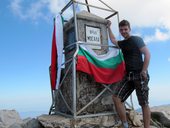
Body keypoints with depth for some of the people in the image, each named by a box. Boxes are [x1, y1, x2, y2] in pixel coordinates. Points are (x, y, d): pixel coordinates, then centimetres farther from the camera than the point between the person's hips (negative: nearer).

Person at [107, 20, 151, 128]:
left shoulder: (136, 39, 0)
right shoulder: (122, 43, 19)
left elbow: (147, 54, -8)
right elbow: (113, 40, 40)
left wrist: (144, 71, -16)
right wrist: (109, 27, 41)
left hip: (139, 75, -6)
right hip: (128, 75, 6)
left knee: (144, 103, -4)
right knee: (116, 97, -5)